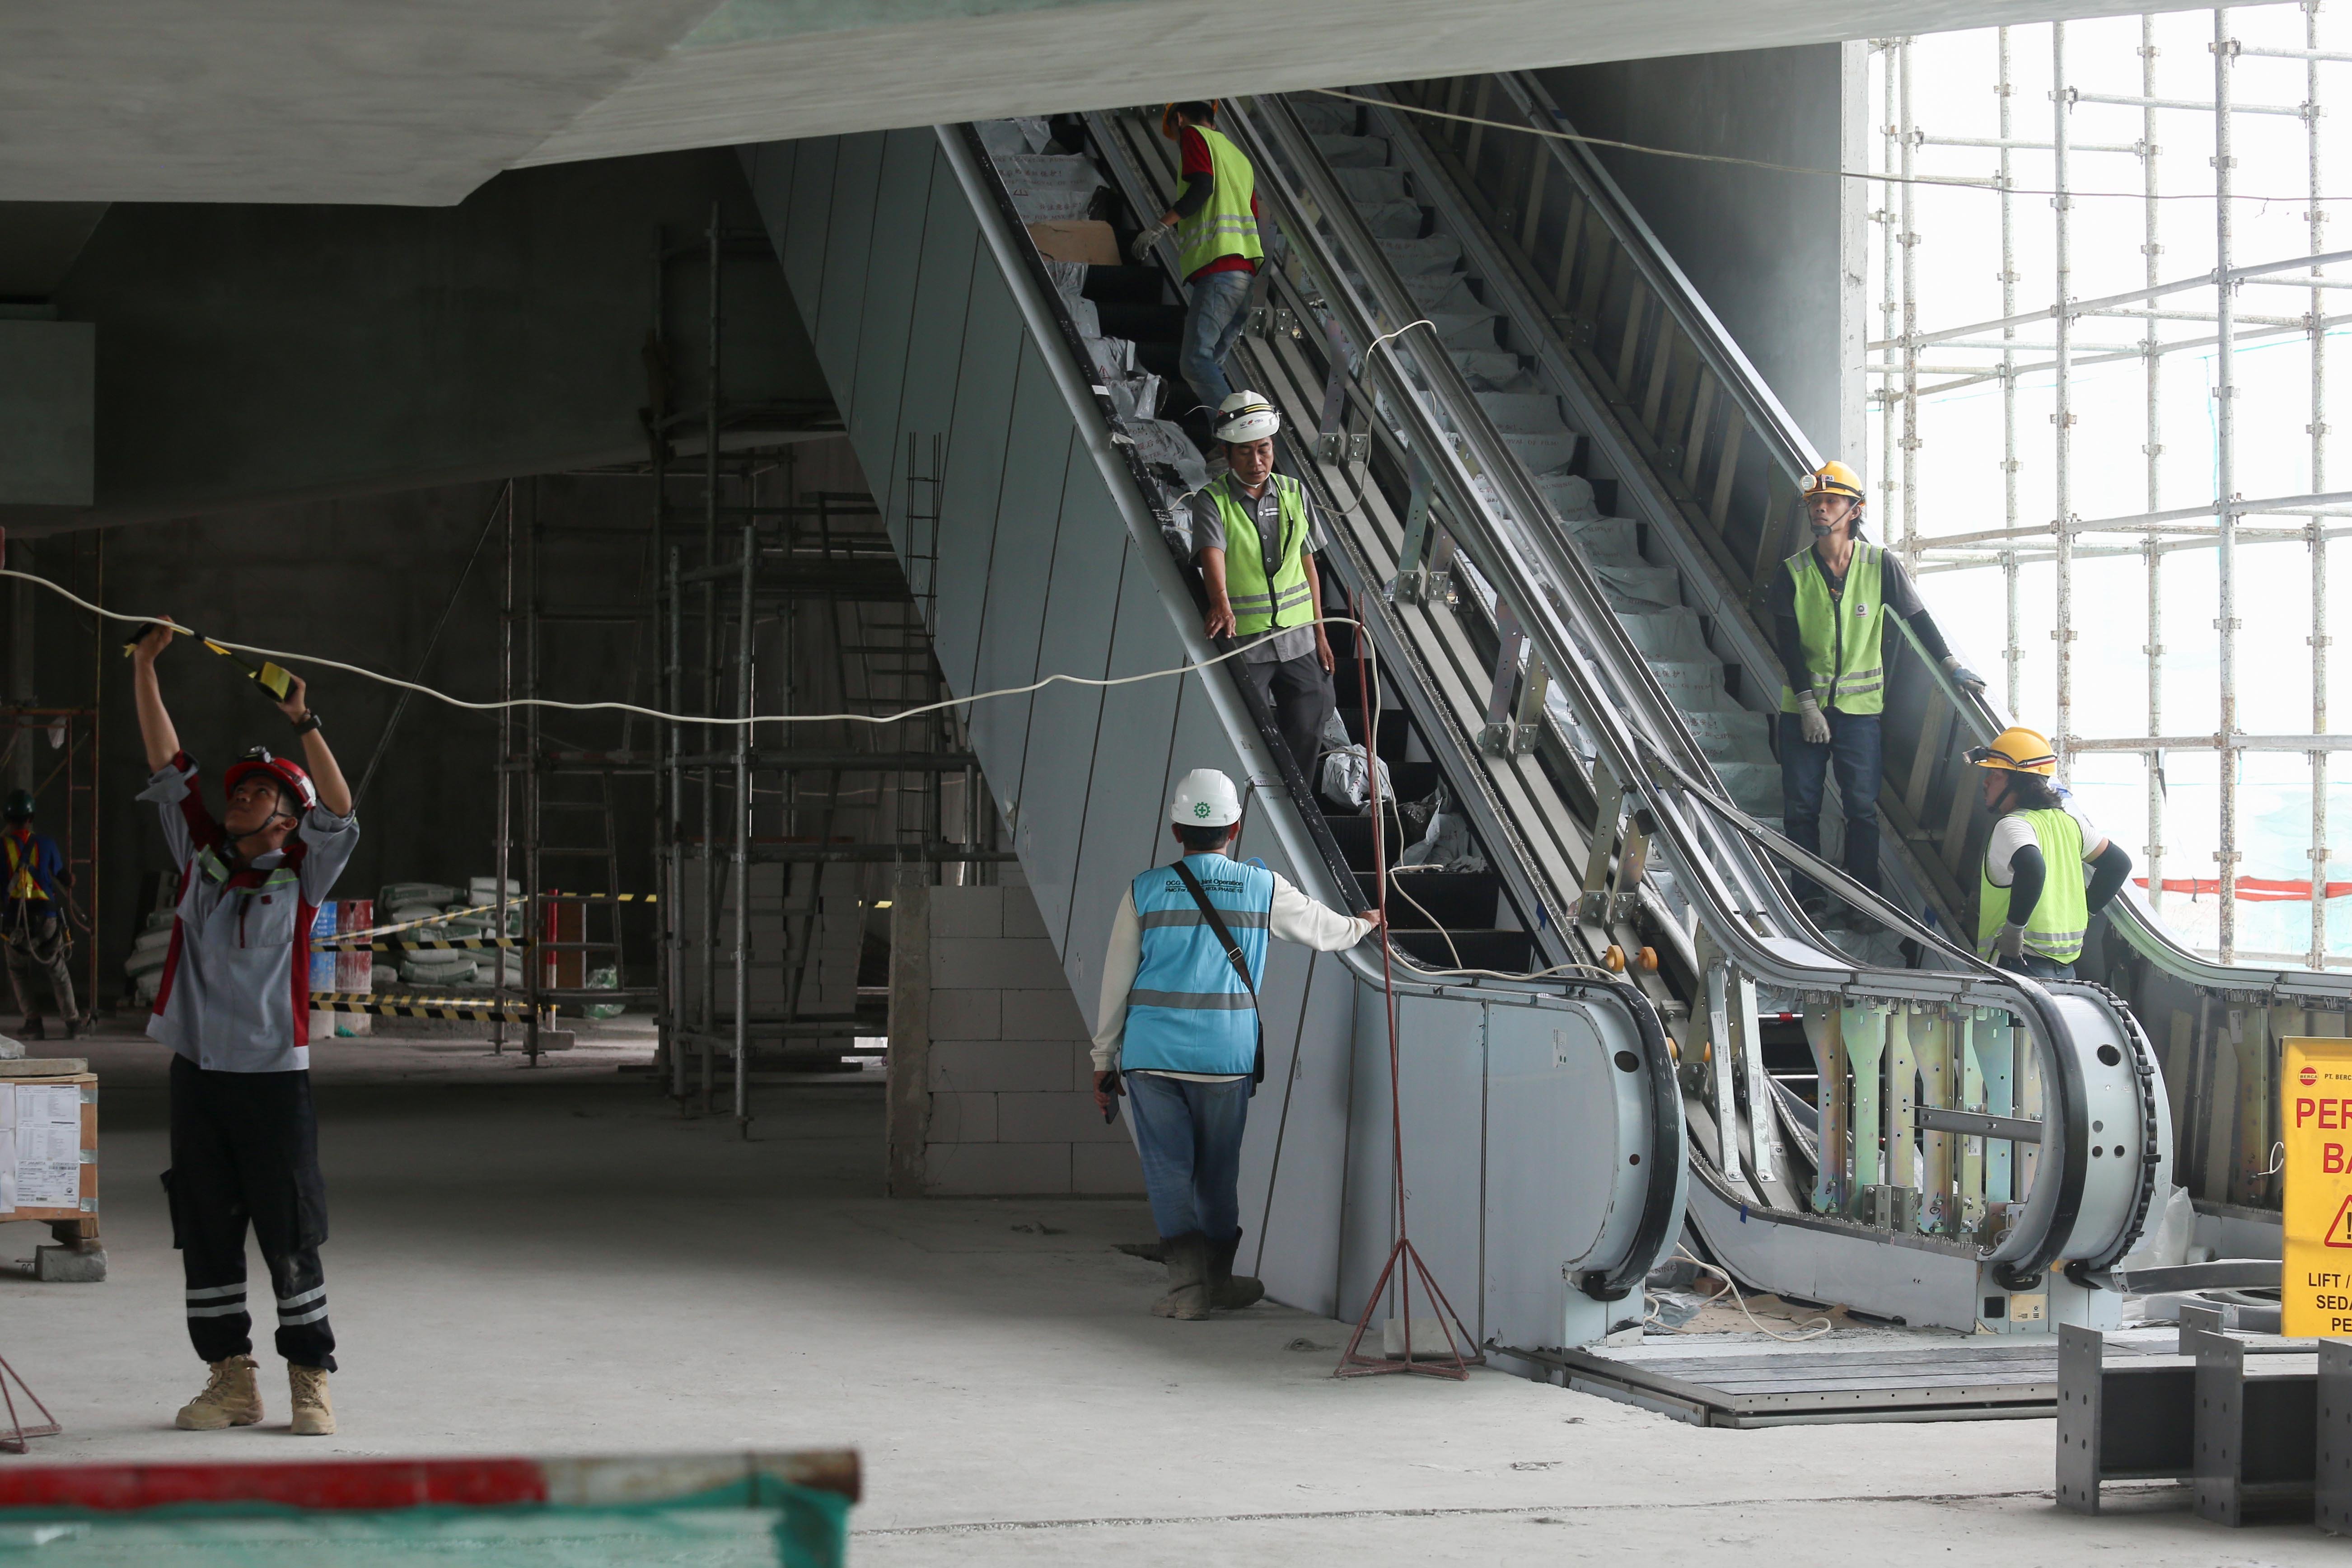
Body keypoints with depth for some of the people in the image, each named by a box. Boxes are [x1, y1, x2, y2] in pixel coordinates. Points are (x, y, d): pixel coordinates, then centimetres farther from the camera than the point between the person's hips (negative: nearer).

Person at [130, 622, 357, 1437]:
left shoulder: (301, 875, 1)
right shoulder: (202, 859, 10)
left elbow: (339, 810, -15)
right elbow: (168, 767, 8)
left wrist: (304, 723, -25)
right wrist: (144, 671, 2)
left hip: (274, 1077, -4)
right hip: (197, 1072, 4)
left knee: (291, 1236, -2)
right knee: (206, 1233, 6)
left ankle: (310, 1383, 5)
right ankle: (231, 1382, 15)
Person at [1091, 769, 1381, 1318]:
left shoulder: (1145, 891, 2)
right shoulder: (1262, 888, 3)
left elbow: (1116, 983, 5)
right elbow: (1325, 931, 20)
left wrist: (1104, 1062, 14)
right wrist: (1365, 924, 43)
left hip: (1151, 1052, -1)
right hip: (1226, 1056, 1)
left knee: (1169, 1168, 4)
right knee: (1218, 1170, 14)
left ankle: (1187, 1283, -6)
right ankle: (1218, 1277, 28)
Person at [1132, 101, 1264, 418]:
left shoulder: (1193, 135, 8)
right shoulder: (1240, 157, 31)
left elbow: (1202, 186, -10)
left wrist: (1159, 227, -9)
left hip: (1219, 266, -9)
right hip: (1248, 270, 9)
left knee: (1195, 362, -17)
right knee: (1211, 366, 7)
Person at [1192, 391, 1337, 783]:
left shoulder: (1294, 494, 6)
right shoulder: (1212, 500, -9)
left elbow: (1308, 564, 12)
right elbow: (1212, 554, -27)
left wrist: (1319, 633, 10)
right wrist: (1221, 603, -46)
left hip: (1297, 638, 4)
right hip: (1242, 641, -4)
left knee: (1306, 732, 8)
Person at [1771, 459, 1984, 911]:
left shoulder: (1881, 565, -3)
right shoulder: (1792, 573, -3)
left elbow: (1917, 618, 10)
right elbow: (1787, 646, -5)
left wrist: (1951, 665, 10)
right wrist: (1808, 705, -11)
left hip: (1859, 704, -1)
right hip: (1801, 705, 1)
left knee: (1862, 806, -3)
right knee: (1801, 805, 1)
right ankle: (1809, 896, 9)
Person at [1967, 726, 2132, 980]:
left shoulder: (2012, 826, -12)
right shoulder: (2068, 819, 15)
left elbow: (2032, 869, -33)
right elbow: (2118, 863, 22)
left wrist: (2014, 928, -24)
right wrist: (2086, 910, 21)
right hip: (2065, 967, 9)